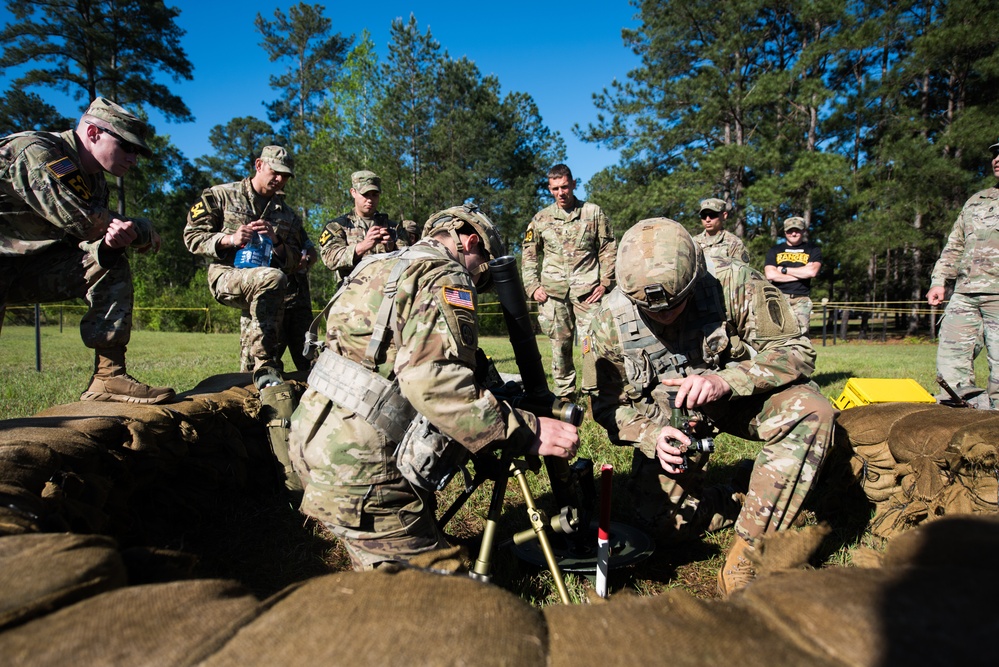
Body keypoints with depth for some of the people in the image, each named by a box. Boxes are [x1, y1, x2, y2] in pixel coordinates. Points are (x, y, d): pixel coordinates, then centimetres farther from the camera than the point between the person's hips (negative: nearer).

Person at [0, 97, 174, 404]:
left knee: (111, 266, -9)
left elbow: (90, 240, 1)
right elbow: (81, 223, -27)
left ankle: (109, 377, -14)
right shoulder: (36, 151, -18)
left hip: (32, 266, 8)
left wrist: (115, 236, -24)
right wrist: (141, 231, -10)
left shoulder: (93, 181, 7)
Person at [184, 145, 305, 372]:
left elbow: (293, 264, 12)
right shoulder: (221, 196, 9)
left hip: (263, 288, 5)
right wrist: (229, 239, -13)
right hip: (227, 275, -5)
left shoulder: (288, 216, 18)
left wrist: (276, 241, -8)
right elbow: (192, 236, 4)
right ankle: (265, 368, -34)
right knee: (273, 278, -35)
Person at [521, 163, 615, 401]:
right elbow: (529, 255, 14)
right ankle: (564, 397, 16)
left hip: (587, 291, -2)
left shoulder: (594, 213, 7)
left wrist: (605, 283, -1)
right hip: (553, 293, 2)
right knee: (560, 346, 6)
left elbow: (608, 251, 8)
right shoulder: (541, 218, 11)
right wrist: (532, 287, 4)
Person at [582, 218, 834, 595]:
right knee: (658, 510, -13)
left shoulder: (733, 283, -26)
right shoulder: (609, 322, -20)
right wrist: (652, 436, -31)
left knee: (811, 413, -30)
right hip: (668, 412, 1)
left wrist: (725, 381, -40)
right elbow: (608, 405, -11)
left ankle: (743, 565, -25)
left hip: (738, 393, 0)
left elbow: (794, 350, -23)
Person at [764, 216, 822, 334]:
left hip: (801, 300, 0)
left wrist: (784, 269, 4)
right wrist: (802, 273, 1)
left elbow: (812, 271, -3)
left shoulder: (813, 250, 17)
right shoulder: (775, 250, 18)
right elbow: (770, 274, 0)